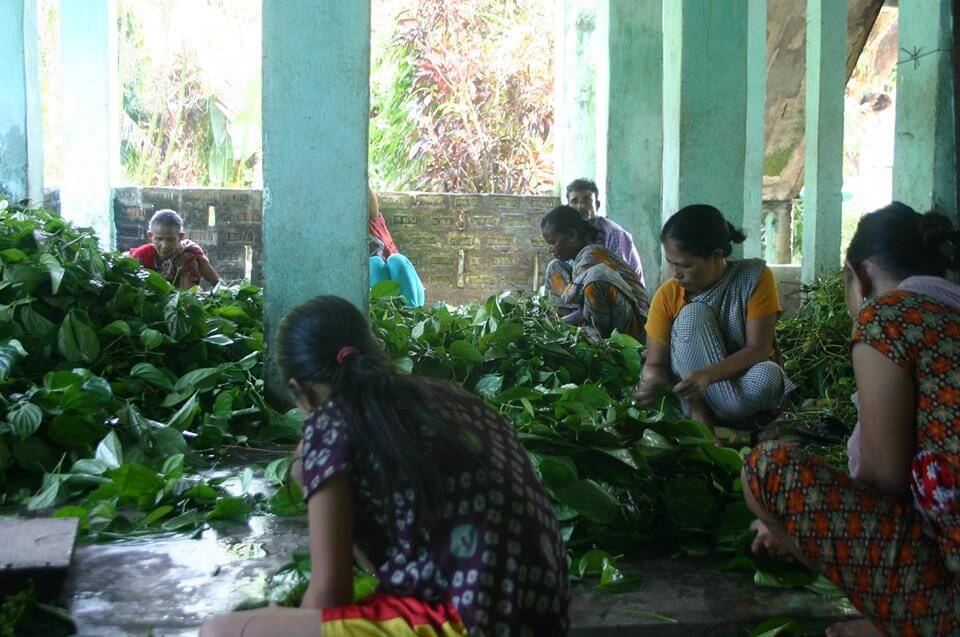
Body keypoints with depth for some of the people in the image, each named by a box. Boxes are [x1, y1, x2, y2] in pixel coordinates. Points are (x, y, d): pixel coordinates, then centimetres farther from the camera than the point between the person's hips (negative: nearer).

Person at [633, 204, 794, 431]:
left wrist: (707, 376, -37)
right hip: (691, 391, 0)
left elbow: (758, 349, -20)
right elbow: (654, 363, -10)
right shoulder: (668, 295, -10)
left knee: (766, 376, -36)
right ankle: (698, 411, -25)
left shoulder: (755, 277, -14)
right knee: (692, 315, -25)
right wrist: (653, 381, -35)